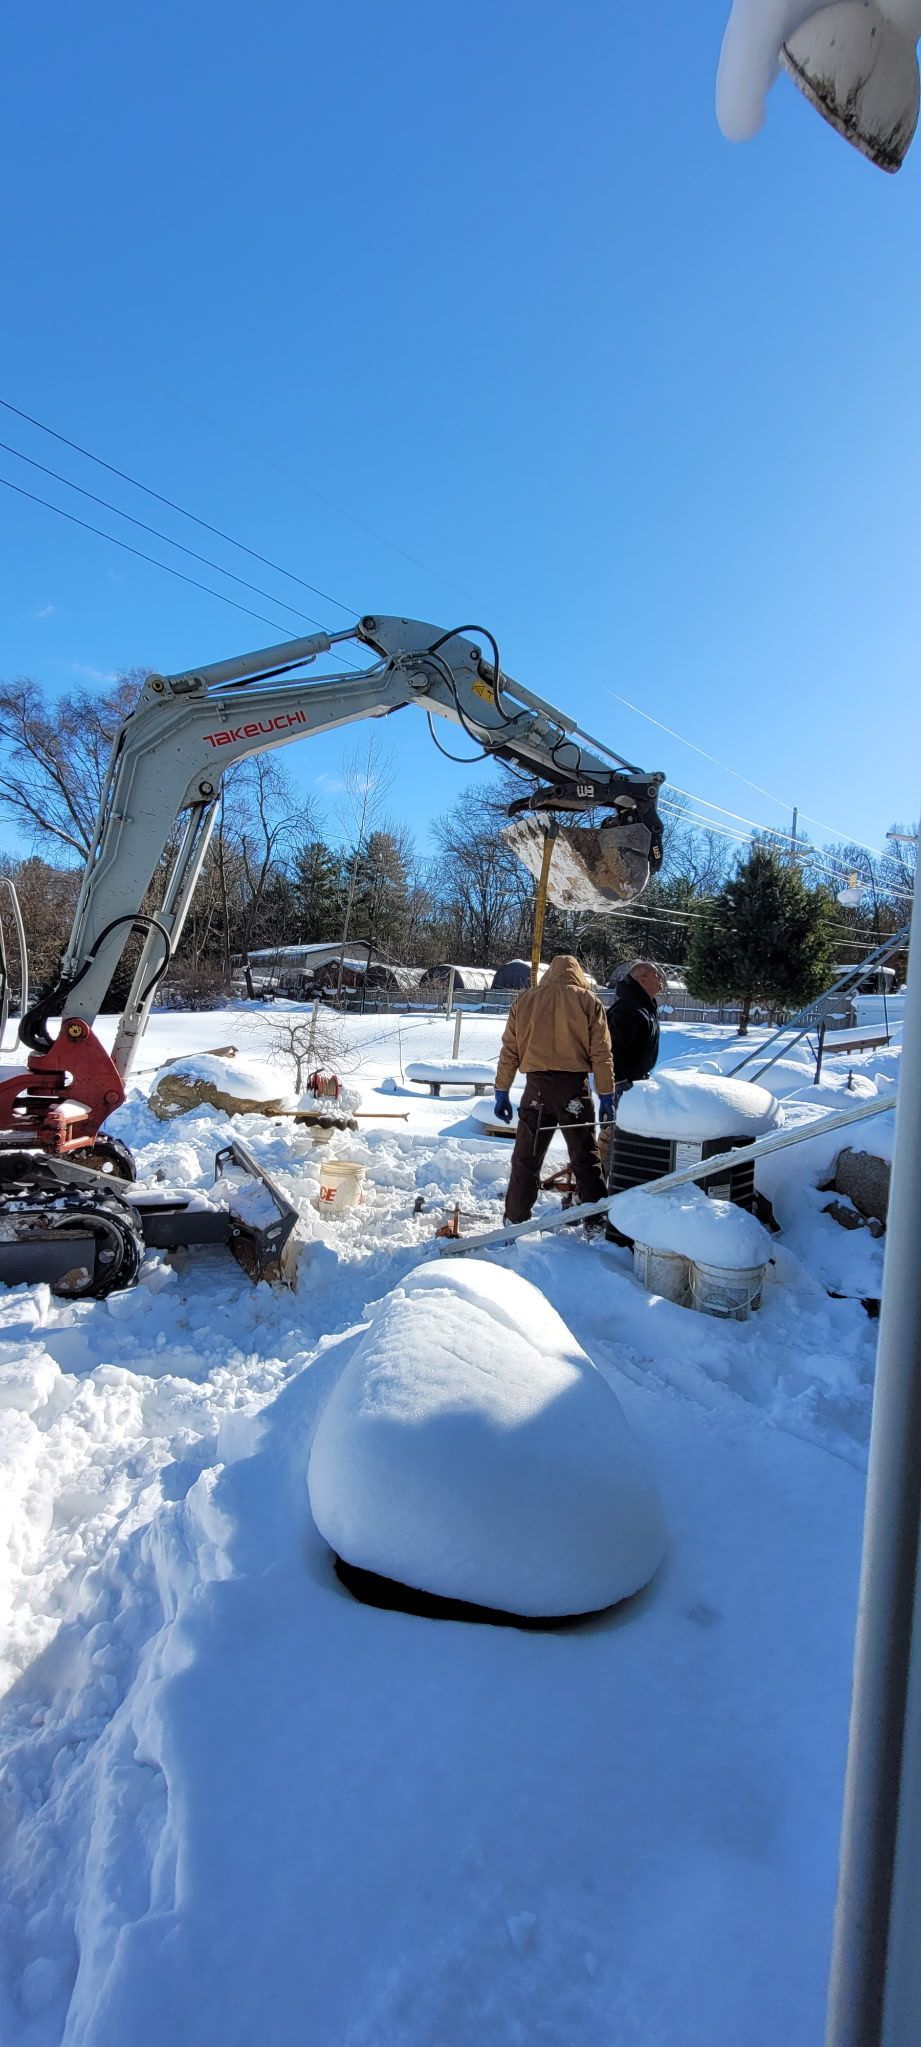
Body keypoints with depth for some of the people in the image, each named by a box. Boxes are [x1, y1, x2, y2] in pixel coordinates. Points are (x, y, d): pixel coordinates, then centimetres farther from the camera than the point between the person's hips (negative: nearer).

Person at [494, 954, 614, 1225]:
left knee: (526, 1158, 10)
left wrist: (502, 1092, 10)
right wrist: (606, 1095, 2)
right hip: (574, 1088, -1)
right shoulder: (588, 1001, 2)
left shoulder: (524, 1000, 7)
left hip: (537, 1087, 1)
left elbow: (509, 1050, 6)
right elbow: (601, 1053, -2)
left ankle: (515, 1220, 16)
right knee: (585, 1157, 9)